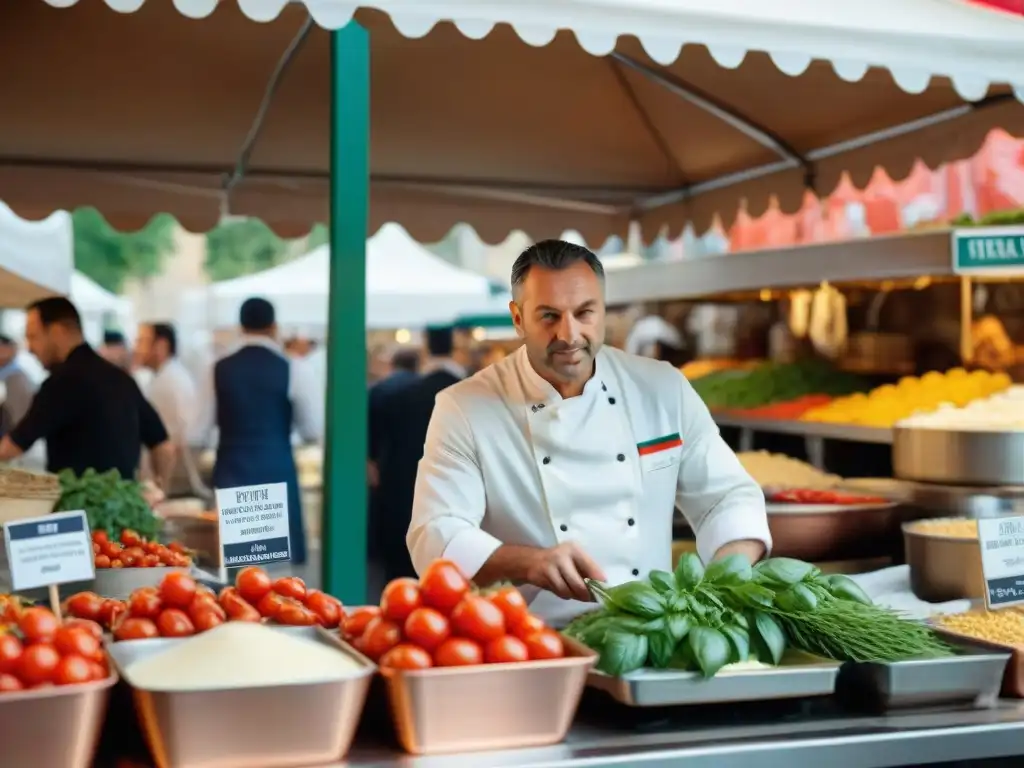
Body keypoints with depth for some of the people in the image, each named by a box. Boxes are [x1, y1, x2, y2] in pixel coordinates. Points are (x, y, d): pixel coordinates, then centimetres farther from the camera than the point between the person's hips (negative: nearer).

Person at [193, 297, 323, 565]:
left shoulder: (219, 370, 2)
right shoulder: (292, 371, -5)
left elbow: (198, 432, 4)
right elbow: (314, 431, -3)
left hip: (231, 474, 3)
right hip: (276, 474, -2)